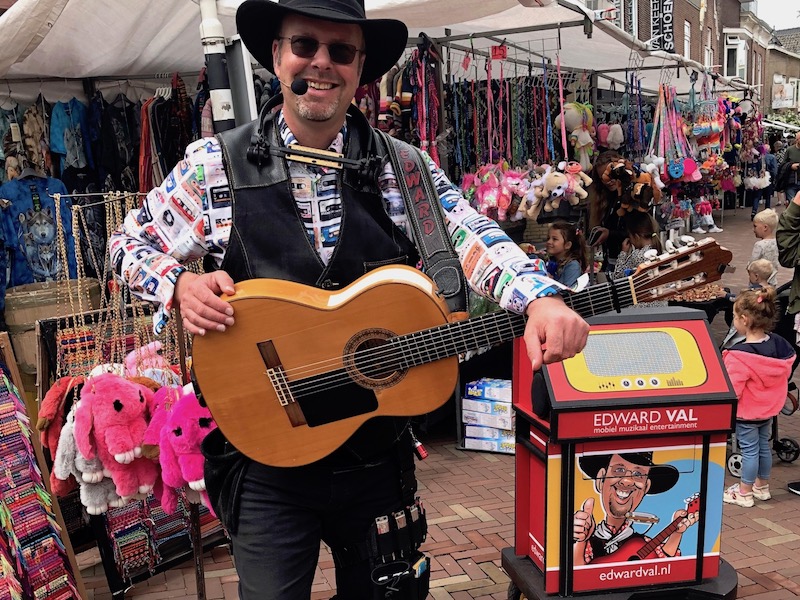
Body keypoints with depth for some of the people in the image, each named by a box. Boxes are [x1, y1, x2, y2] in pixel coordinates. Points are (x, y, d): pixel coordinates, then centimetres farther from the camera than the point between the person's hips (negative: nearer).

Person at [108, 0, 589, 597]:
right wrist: (180, 286, -17)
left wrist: (541, 298, -35)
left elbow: (470, 235, -16)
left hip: (378, 451, 2)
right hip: (267, 460, -1)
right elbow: (131, 243, 5)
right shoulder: (216, 165, -5)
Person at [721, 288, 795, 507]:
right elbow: (786, 373, 7)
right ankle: (762, 486, 37)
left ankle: (744, 493, 21)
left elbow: (731, 390, -28)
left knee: (749, 450, 6)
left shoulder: (739, 355, -31)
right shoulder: (779, 345, -8)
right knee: (764, 446, 21)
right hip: (769, 409, 7)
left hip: (747, 413, -7)